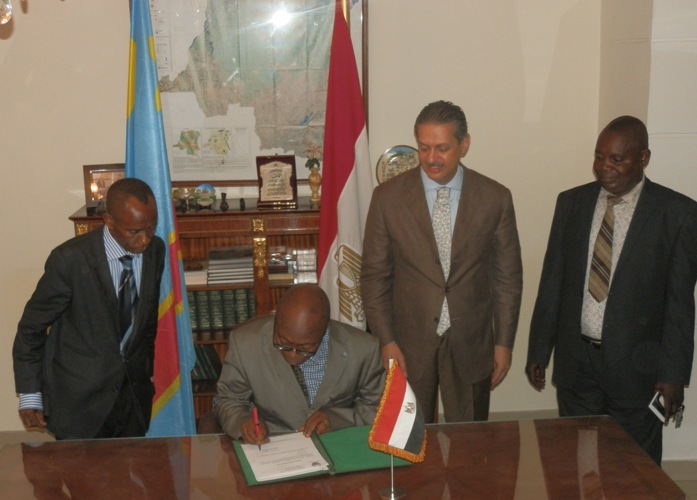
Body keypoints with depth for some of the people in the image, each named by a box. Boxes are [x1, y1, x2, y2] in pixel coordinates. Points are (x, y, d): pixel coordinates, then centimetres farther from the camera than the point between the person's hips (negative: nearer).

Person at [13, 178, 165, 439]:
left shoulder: (156, 250, -6)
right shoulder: (69, 260, -20)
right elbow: (31, 327, -8)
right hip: (79, 398, -4)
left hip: (136, 391, 4)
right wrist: (29, 394, -5)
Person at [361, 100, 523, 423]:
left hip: (471, 344, 1)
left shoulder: (495, 198, -3)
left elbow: (507, 276, 3)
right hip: (408, 343, 0)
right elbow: (374, 275, -1)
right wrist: (386, 341, -6)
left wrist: (504, 343, 2)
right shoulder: (387, 197, -4)